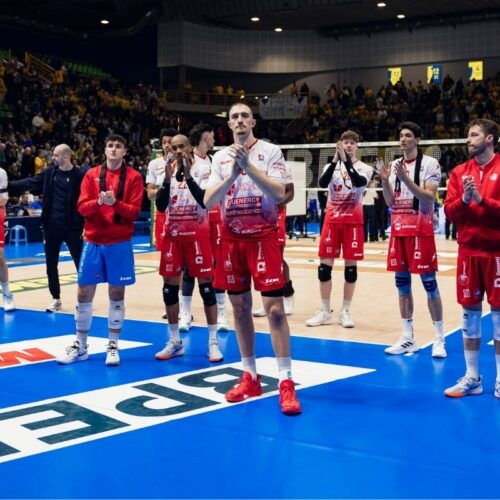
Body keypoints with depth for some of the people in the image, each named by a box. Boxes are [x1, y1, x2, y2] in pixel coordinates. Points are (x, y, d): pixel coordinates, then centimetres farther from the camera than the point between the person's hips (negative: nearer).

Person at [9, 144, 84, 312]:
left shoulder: (79, 176, -10)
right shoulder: (50, 172, 4)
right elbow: (31, 183, 9)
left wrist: (86, 225, -12)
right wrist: (9, 185, 3)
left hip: (71, 227, -5)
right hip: (51, 225, 5)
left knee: (80, 263, 4)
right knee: (51, 265, 10)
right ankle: (56, 299, 22)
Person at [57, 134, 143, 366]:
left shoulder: (133, 177, 0)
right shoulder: (91, 174, 6)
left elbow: (134, 210, -7)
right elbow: (82, 206, -1)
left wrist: (115, 202, -23)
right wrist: (98, 202, -20)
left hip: (119, 242, -2)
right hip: (93, 241, 2)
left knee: (116, 294, 3)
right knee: (84, 293, 5)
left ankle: (113, 346, 12)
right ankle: (80, 346, 16)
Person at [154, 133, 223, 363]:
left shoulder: (202, 168, -6)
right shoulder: (168, 170, 6)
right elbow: (160, 206, -1)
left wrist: (188, 176, -26)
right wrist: (168, 179, -13)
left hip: (197, 233, -4)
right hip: (172, 233, 5)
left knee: (205, 284, -2)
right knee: (170, 286, 6)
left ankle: (213, 342, 5)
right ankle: (174, 341, 17)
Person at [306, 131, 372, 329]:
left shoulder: (364, 168, 2)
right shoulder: (331, 166, 6)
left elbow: (359, 182, -21)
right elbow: (322, 183, -15)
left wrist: (347, 161, -25)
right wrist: (335, 160, -24)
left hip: (353, 221, -1)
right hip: (332, 220, 1)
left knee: (351, 266, 1)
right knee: (325, 265, 0)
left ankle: (345, 311, 10)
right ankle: (325, 312, 10)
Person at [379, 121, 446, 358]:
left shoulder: (429, 164, -6)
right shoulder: (395, 165, 12)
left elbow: (429, 197, -16)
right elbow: (391, 202, 10)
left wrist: (406, 179, -24)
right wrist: (385, 180, -6)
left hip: (421, 230, -6)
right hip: (398, 229, 6)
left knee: (429, 284, -3)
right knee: (402, 284, 8)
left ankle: (439, 339, 5)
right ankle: (408, 338, 16)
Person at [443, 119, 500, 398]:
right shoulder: (459, 172, 9)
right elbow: (449, 212, 4)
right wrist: (464, 199, -14)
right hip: (468, 250, 4)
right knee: (470, 312, 7)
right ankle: (472, 378, 15)